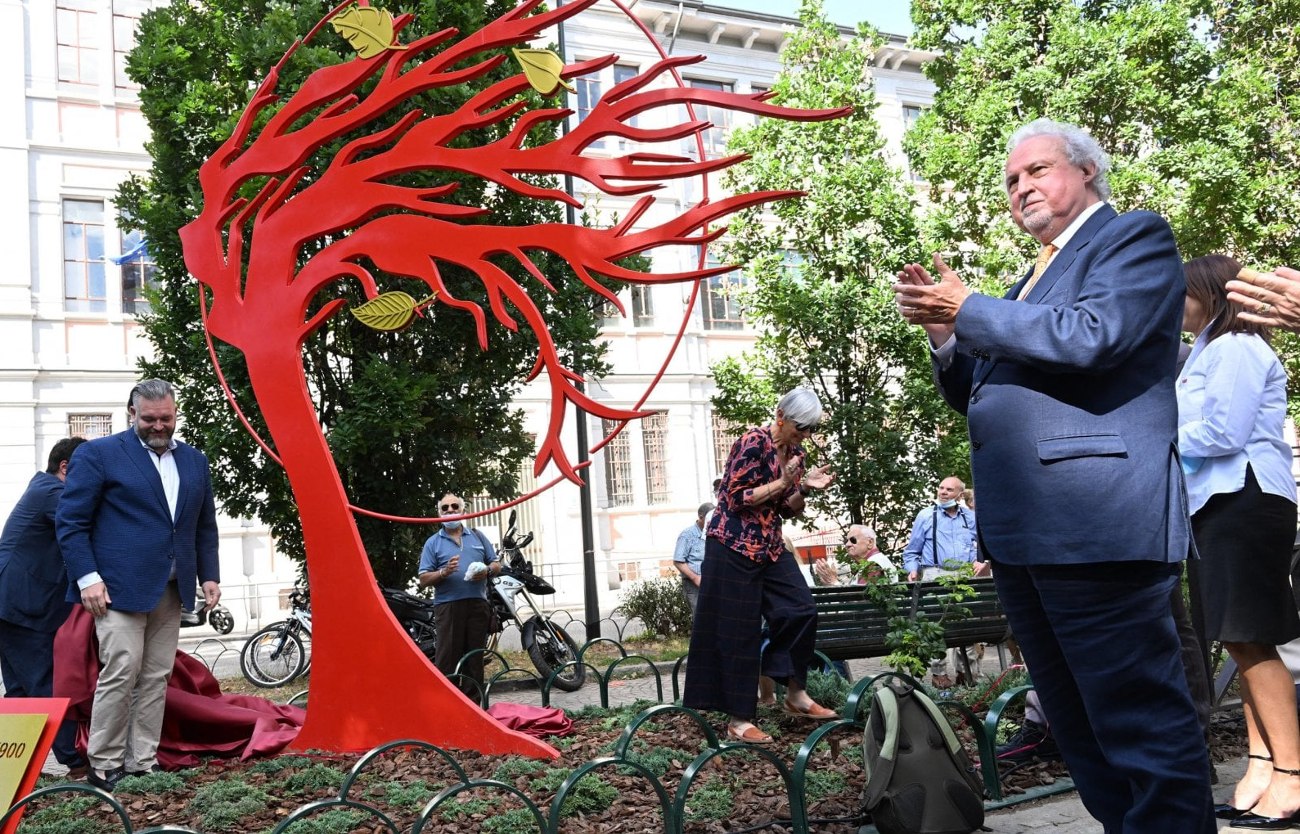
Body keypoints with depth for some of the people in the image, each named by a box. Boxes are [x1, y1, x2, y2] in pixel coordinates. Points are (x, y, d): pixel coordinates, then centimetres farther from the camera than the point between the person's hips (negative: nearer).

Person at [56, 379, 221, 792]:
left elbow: (205, 526, 20)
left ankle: (143, 762, 15)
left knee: (156, 679, 7)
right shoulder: (98, 454, -1)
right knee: (121, 673, -8)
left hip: (171, 590, 5)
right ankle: (104, 766, 6)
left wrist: (209, 575, 11)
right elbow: (70, 521, -4)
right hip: (119, 588, -5)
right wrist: (87, 578, -11)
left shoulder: (194, 460, 14)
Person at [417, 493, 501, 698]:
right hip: (448, 605, -3)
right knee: (447, 660, -7)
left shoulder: (477, 536, 17)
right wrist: (444, 572, -16)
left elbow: (497, 565, 16)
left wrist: (487, 571, -6)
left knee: (475, 659, 6)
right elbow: (423, 580, 2)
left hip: (478, 604, 3)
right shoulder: (433, 542, 8)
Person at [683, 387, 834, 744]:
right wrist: (783, 482, -20)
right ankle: (738, 720, 4)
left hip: (770, 546, 8)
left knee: (801, 611, 0)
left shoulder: (794, 452, 7)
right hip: (734, 546, -8)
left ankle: (795, 695, 16)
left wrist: (805, 487, -7)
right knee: (738, 631, -3)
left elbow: (789, 510, 12)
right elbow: (736, 499, -19)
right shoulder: (753, 443, -17)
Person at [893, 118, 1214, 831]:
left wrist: (967, 309, -9)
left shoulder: (1136, 237, 1)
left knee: (1139, 724, -5)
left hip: (1094, 524, -9)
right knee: (1078, 728, 16)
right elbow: (976, 397, 24)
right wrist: (944, 332, 5)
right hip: (1018, 532, 9)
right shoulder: (1031, 283, 25)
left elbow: (1089, 336, -18)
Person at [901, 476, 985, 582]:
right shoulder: (925, 516, 10)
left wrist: (980, 562, 0)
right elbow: (911, 552, 13)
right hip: (935, 575, -2)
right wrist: (913, 571, -3)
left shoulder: (971, 517, 15)